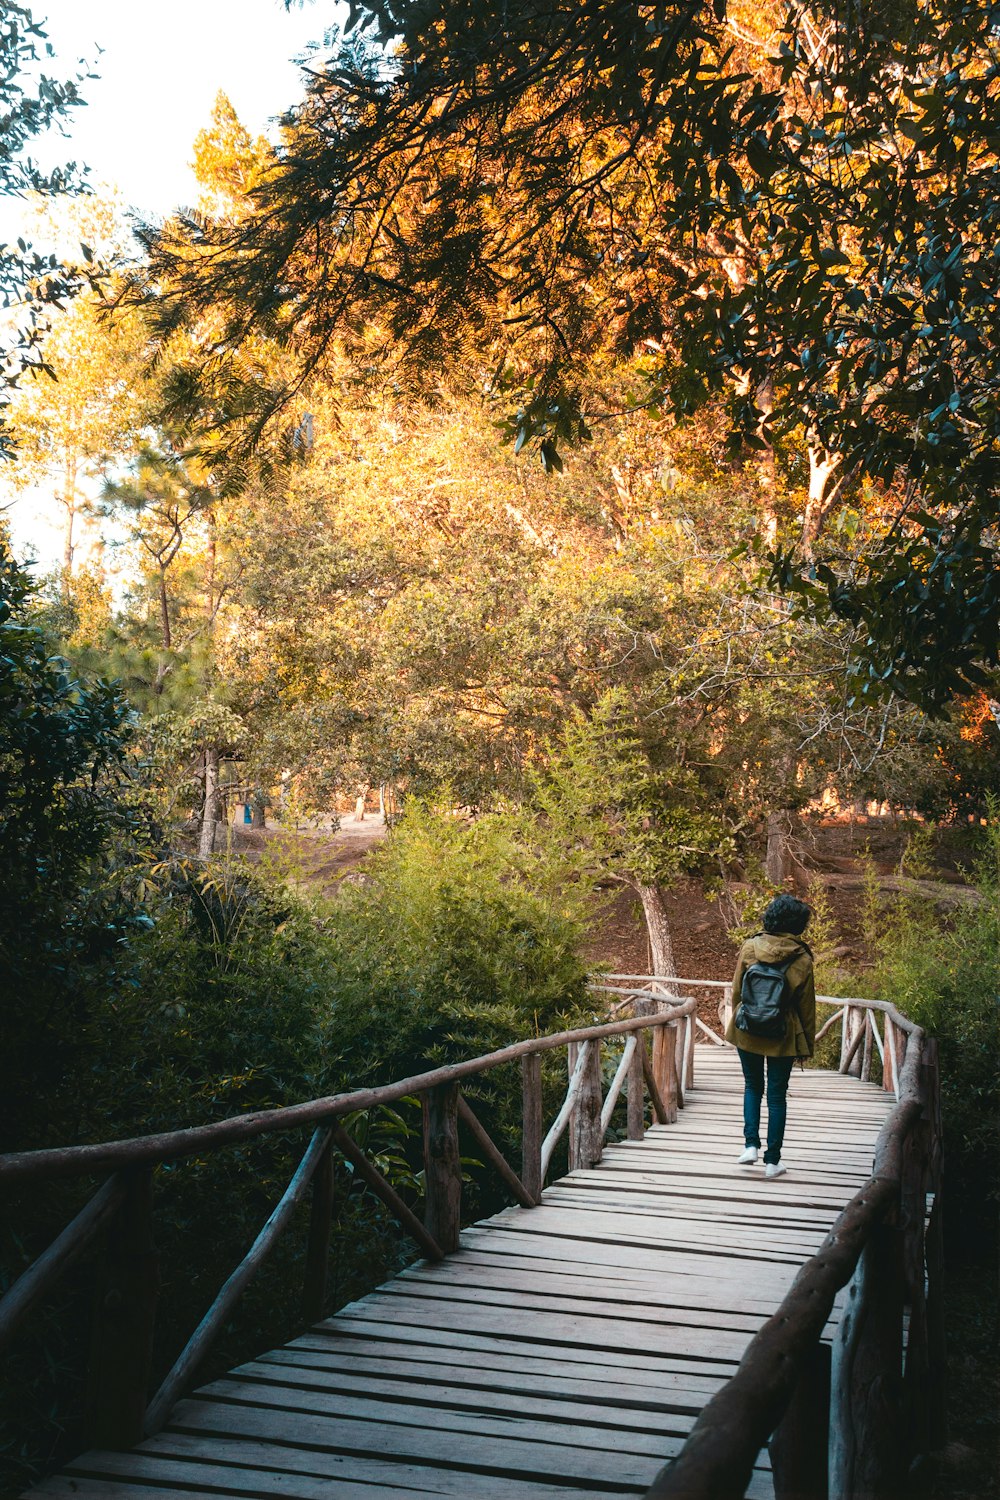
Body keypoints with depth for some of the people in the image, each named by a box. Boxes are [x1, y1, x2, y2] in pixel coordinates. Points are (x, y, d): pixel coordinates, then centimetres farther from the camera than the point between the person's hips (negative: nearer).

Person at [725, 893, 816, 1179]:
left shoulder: (750, 947, -8)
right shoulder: (801, 959, -12)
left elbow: (736, 990, 0)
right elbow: (806, 1005, -3)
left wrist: (736, 1020, 15)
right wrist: (808, 1044, 7)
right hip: (782, 1036, -1)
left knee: (753, 1087, 20)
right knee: (777, 1095, 9)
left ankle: (751, 1145, 7)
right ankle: (772, 1160, 10)